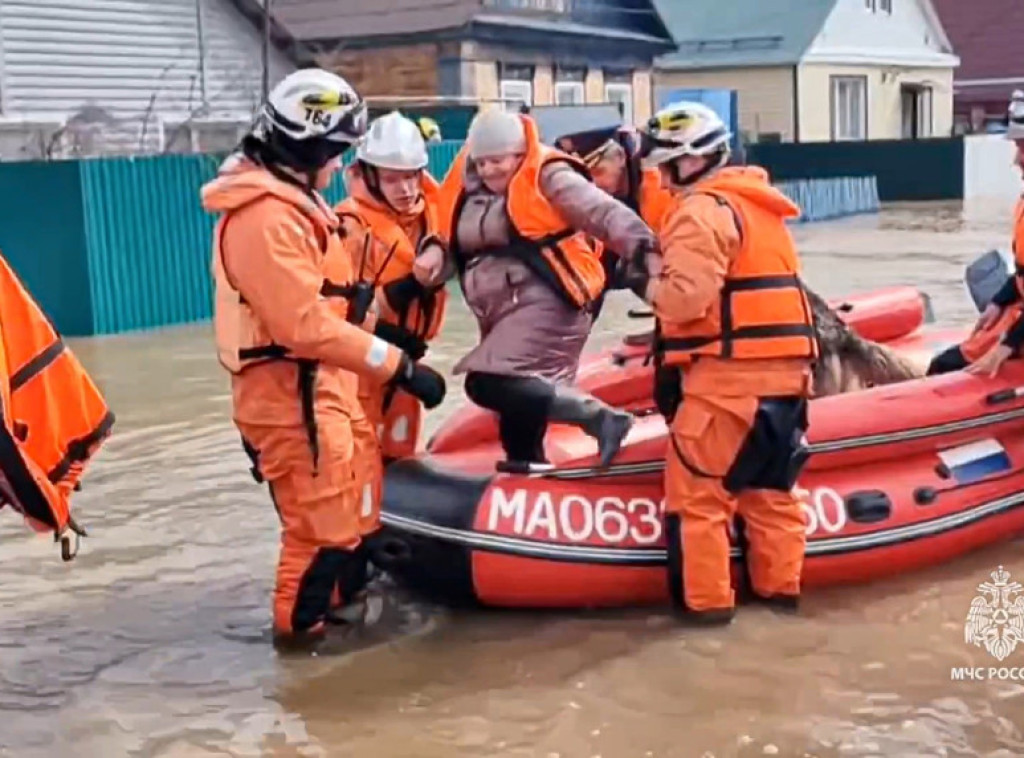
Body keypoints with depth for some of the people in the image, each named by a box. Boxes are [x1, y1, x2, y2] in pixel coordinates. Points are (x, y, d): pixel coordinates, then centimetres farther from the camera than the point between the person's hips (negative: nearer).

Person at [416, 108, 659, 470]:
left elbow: (604, 212, -16)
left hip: (545, 303, -8)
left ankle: (601, 417, -18)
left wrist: (645, 248, -30)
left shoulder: (546, 177, -7)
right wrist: (436, 256, -1)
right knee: (520, 399, 13)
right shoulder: (468, 190, 14)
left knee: (490, 384, -22)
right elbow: (457, 244, 22)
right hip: (505, 314, 8)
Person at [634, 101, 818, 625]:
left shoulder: (701, 209, -9)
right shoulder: (756, 203, 20)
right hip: (783, 367, 9)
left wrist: (648, 283, -2)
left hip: (729, 372, -9)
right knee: (769, 487, 17)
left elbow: (687, 296, -21)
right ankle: (781, 585, 24)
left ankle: (706, 600, 4)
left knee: (695, 489, 0)